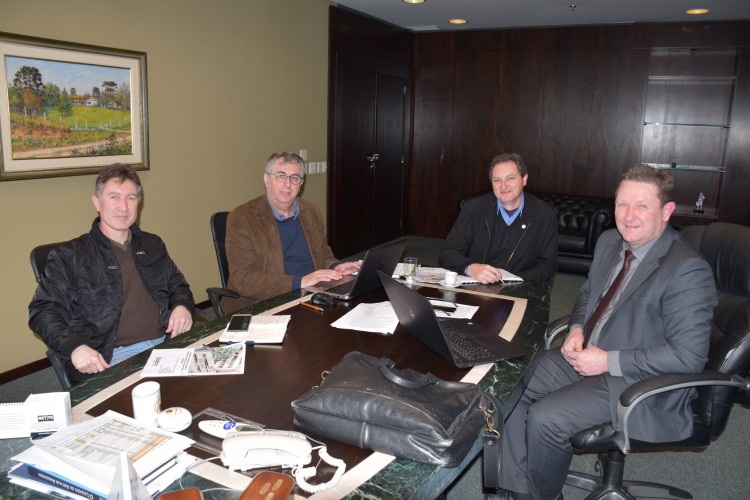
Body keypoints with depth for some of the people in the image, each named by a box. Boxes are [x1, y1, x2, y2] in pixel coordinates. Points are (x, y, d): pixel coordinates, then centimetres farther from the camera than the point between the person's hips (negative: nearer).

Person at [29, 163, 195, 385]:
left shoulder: (153, 245, 22)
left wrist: (182, 306, 6)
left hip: (166, 347, 5)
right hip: (109, 360, -4)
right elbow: (43, 311, 2)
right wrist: (75, 346, -17)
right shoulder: (69, 256, 8)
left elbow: (178, 286, 31)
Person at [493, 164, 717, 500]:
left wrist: (609, 361, -21)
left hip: (639, 382, -8)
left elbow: (689, 355, -22)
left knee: (544, 418, -22)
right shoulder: (609, 242, 4)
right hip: (587, 354, 8)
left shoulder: (688, 270, -21)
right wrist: (576, 330, -2)